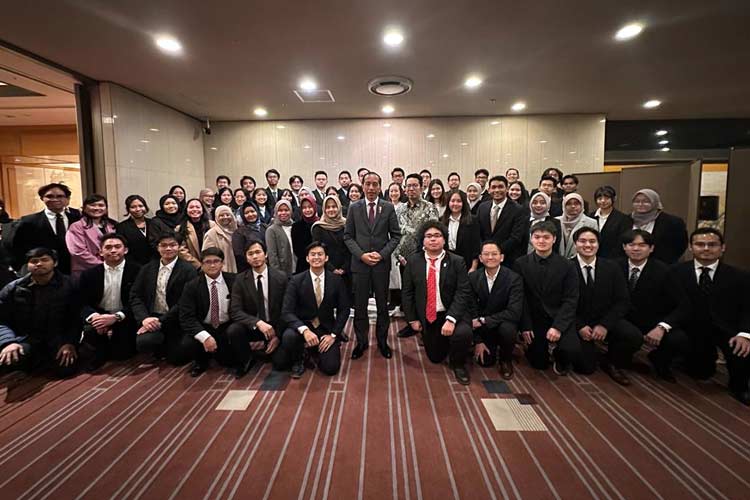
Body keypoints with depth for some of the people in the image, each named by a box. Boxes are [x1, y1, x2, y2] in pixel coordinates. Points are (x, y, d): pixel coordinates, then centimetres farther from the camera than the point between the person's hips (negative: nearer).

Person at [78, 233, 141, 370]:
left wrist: (116, 317, -25)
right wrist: (93, 316, -23)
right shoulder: (89, 274, 5)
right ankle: (96, 357, 5)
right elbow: (82, 303, 0)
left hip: (124, 320, -2)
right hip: (99, 317, 2)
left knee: (122, 353, -16)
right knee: (90, 329, -28)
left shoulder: (137, 271, -6)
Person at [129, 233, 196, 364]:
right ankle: (161, 349, 12)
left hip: (174, 322, -2)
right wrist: (144, 318, -13)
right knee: (143, 342, -25)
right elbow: (135, 296, 4)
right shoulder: (147, 269, 8)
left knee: (176, 359, -8)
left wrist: (161, 322, -17)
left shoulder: (188, 270, -8)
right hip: (151, 318, 3)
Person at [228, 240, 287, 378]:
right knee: (233, 330, -30)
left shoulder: (281, 277, -7)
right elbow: (235, 311, -13)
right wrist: (258, 323, -29)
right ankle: (246, 360, 0)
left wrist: (278, 335, -12)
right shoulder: (240, 280, -5)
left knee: (280, 363, -20)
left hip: (276, 326, -1)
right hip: (252, 327, 1)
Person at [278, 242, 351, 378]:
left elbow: (344, 310, 1)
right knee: (289, 337, -34)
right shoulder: (296, 280, -10)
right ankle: (298, 360, 2)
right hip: (303, 325, -1)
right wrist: (305, 330, -31)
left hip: (326, 328, 1)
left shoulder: (336, 280, -5)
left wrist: (333, 335, -10)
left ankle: (319, 350, 20)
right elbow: (286, 311, -15)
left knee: (330, 368, -16)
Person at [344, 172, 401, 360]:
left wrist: (382, 254, -11)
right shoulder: (354, 208, 3)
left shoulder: (388, 207, 2)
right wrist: (361, 254, -10)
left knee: (382, 305, 10)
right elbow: (348, 236, 3)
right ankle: (361, 341, 22)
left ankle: (382, 341, 25)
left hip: (382, 262, 0)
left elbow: (396, 235, 2)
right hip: (360, 262, 0)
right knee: (360, 305, 6)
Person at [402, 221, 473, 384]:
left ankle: (458, 364, 0)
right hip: (427, 317, 3)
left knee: (463, 333, -33)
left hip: (452, 313, -2)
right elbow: (407, 292, 2)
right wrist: (412, 319, -3)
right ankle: (445, 344, 48)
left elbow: (463, 293, -17)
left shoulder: (457, 262, -9)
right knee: (435, 357, 11)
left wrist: (451, 319, -28)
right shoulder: (413, 262, -2)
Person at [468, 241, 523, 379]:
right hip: (483, 327, 2)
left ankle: (506, 360, -2)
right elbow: (472, 310, -7)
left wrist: (483, 320, -26)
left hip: (504, 322, -2)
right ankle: (491, 347, 28)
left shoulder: (514, 278, -18)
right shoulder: (473, 277, -9)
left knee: (507, 329, -34)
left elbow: (514, 312, -25)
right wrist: (478, 341, -8)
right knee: (484, 361, -9)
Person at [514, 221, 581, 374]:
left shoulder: (567, 265, -4)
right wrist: (525, 327, -9)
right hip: (534, 320, 1)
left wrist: (558, 327, -20)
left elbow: (570, 300, -8)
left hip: (560, 319, 0)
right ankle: (548, 349, 39)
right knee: (539, 364, 3)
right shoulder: (520, 264, -4)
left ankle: (560, 360, 12)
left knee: (572, 351, -26)